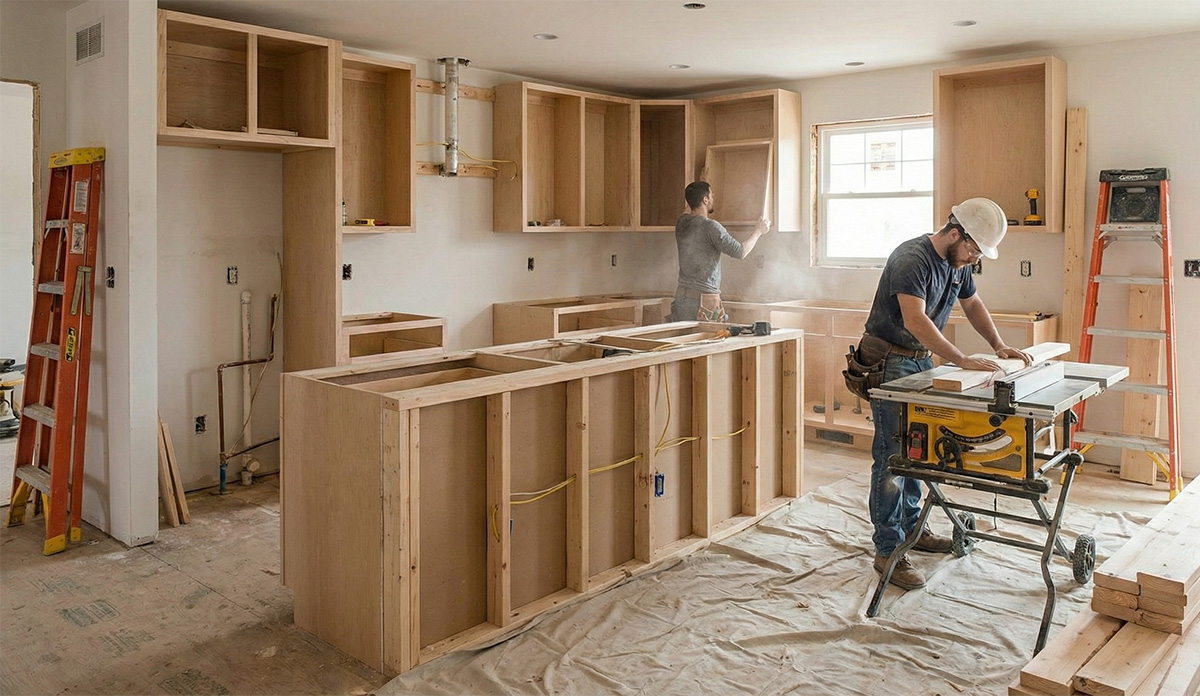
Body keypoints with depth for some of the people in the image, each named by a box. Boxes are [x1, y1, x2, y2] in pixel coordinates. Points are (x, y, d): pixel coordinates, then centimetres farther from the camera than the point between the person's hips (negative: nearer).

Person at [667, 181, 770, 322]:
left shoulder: (681, 223, 8)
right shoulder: (710, 227, -14)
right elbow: (740, 252, -11)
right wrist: (758, 231, 5)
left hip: (681, 295, 7)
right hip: (703, 299, -7)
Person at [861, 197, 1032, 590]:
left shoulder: (958, 262, 6)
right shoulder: (912, 259, -23)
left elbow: (972, 304, 21)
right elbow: (915, 320, -35)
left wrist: (999, 346, 7)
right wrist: (962, 361, -40)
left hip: (922, 360, 9)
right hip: (889, 362, -9)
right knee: (892, 455, -9)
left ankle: (911, 527, 29)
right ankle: (888, 550, -3)